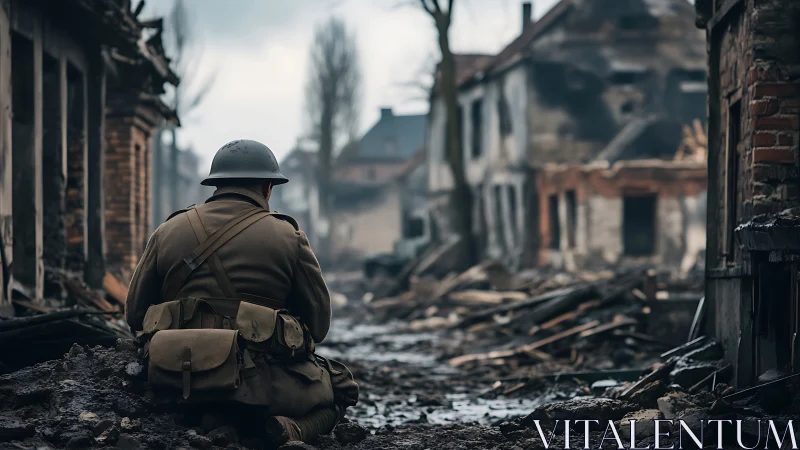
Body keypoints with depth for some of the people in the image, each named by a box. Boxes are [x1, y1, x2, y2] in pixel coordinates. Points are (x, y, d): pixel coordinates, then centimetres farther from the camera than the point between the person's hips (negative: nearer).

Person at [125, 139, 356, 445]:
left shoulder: (168, 232, 8)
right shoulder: (287, 237, 0)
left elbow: (135, 314, 10)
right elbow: (317, 324, 3)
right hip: (259, 385, -5)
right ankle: (290, 431, -12)